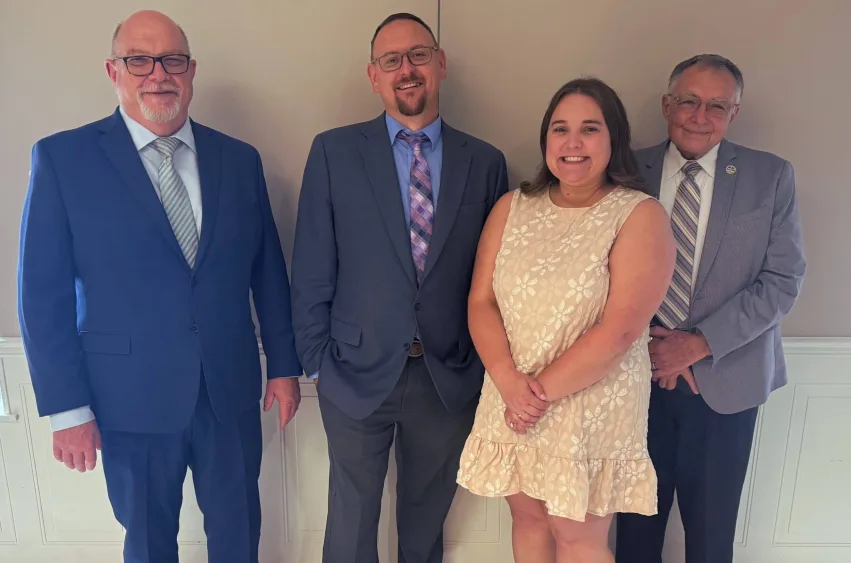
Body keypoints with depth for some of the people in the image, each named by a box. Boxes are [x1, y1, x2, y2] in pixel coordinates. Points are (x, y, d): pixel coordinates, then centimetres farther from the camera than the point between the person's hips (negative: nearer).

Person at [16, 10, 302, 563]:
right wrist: (67, 407, -7)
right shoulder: (63, 158, -6)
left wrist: (284, 365, 6)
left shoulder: (240, 159, 2)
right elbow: (44, 293, -6)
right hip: (133, 395, -2)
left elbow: (268, 271, 5)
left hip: (231, 390, 2)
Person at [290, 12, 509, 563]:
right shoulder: (334, 151, -4)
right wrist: (318, 358, -3)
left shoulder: (485, 162, 0)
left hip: (449, 377, 2)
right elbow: (312, 269, -3)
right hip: (358, 373, -1)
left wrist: (487, 366, 3)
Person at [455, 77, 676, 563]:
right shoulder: (513, 208, 3)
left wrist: (544, 389, -15)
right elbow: (481, 301, -2)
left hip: (593, 411, -4)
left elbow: (620, 330, -17)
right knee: (529, 520, 19)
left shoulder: (641, 216, -10)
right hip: (512, 405, 4)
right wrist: (509, 381, -16)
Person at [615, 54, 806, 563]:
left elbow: (783, 280, -6)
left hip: (726, 380, 0)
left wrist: (702, 343, -14)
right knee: (638, 520, 15)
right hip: (638, 374, 0)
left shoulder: (771, 177, -2)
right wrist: (648, 344, -10)